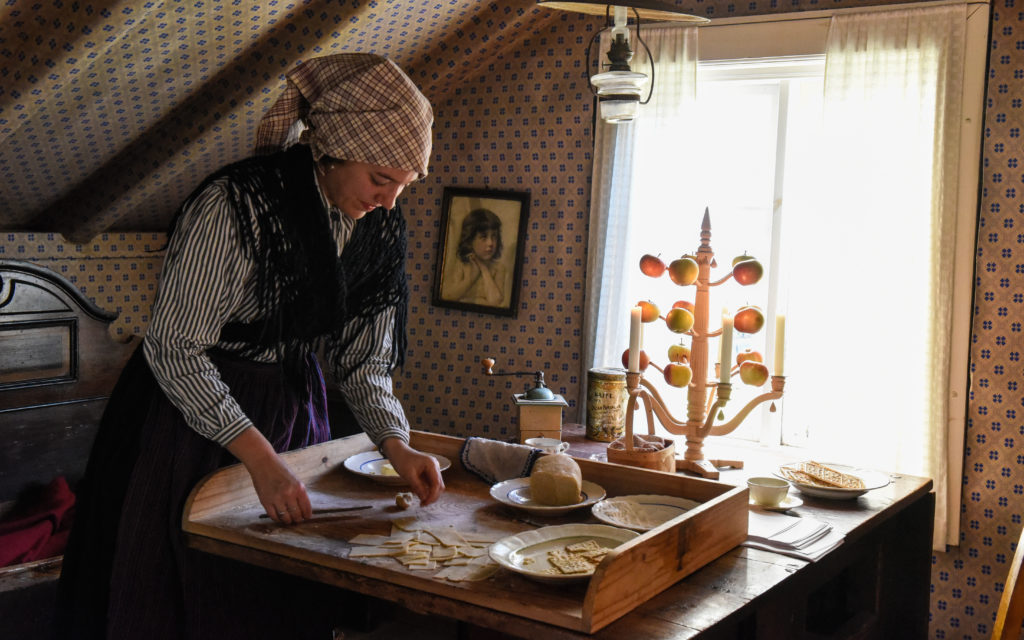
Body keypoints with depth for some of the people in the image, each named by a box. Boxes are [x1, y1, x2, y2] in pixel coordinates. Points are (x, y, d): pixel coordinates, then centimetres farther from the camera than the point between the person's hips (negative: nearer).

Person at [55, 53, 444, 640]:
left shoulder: (380, 227, -4)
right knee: (189, 592, 5)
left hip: (295, 406, 6)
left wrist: (396, 443, -12)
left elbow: (363, 355, 3)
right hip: (196, 411, -5)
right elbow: (175, 349, -22)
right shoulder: (235, 206, -25)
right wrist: (260, 457, -26)